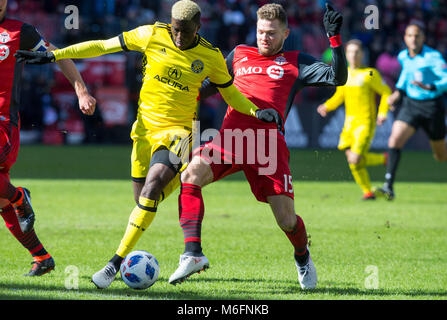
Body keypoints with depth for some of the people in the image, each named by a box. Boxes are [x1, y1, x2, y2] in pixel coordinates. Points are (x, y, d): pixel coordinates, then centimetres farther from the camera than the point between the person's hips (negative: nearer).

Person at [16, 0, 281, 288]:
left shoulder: (211, 57, -3)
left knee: (150, 191, -22)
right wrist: (52, 56, -1)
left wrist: (256, 112, -6)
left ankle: (116, 263, -19)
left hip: (178, 132, -3)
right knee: (143, 200, 2)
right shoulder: (152, 35, -5)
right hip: (146, 128, 3)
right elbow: (102, 46, -1)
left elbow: (231, 93, 12)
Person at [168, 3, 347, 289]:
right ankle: (193, 255, -28)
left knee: (286, 219, -5)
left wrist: (334, 37, -4)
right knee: (190, 176, -26)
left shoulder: (296, 63, 15)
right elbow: (214, 85, 35)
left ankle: (303, 257, 30)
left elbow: (337, 78, 5)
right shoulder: (239, 55, 24)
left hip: (269, 144, -2)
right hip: (230, 137, 2)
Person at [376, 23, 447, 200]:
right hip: (410, 104, 4)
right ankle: (389, 187, -23)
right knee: (395, 140, -20)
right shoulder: (403, 56, 3)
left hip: (432, 106, -4)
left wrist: (430, 88, -35)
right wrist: (398, 91, 14)